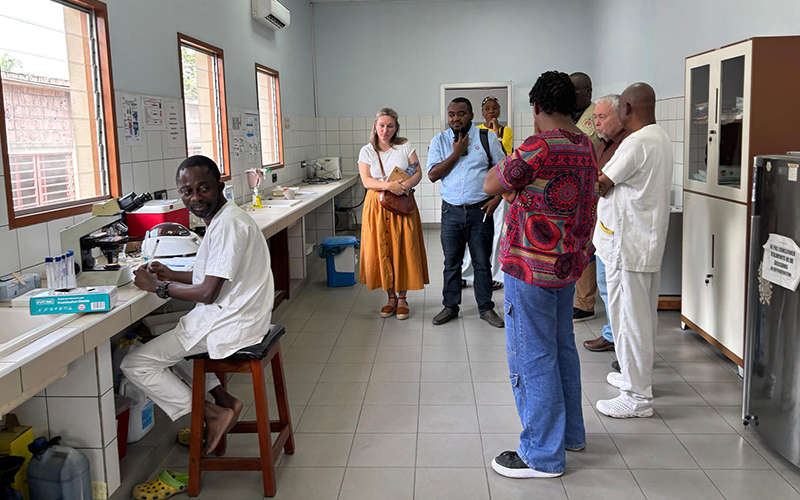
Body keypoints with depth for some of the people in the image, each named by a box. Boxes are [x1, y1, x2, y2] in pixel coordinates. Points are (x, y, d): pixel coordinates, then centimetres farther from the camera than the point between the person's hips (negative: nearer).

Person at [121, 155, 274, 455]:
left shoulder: (227, 224, -22)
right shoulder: (222, 218, 11)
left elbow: (207, 293, -23)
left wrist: (158, 287, -10)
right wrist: (172, 275, 12)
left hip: (230, 326, -11)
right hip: (235, 317, 11)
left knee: (135, 364, -6)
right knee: (165, 340, 31)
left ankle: (213, 413, -1)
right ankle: (224, 400, 19)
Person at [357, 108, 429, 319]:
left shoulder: (405, 147, 5)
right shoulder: (367, 151, 4)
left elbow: (418, 173, 1)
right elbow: (366, 181, -6)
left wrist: (407, 184, -20)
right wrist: (388, 185, -22)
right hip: (377, 206, 1)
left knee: (403, 250, -1)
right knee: (381, 251, 2)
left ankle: (402, 298, 12)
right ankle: (391, 297, 16)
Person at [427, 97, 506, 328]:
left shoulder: (487, 138, 1)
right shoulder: (440, 140, 4)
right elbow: (433, 174, -5)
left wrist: (496, 199, -9)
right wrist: (456, 153, -11)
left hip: (480, 211, -1)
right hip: (451, 212, 1)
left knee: (482, 262, 6)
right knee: (451, 263, 10)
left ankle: (486, 308, 19)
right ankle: (450, 306, 23)